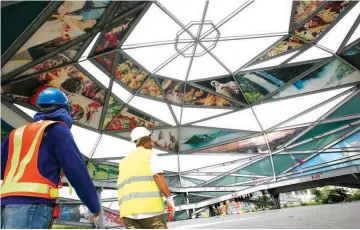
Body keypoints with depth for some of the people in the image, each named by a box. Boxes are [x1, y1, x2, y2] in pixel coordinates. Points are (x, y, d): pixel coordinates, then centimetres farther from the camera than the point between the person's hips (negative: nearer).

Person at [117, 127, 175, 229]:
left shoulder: (125, 161, 24)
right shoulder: (150, 154, 4)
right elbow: (158, 176, -12)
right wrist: (170, 199, -10)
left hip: (128, 210, 6)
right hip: (149, 207, -6)